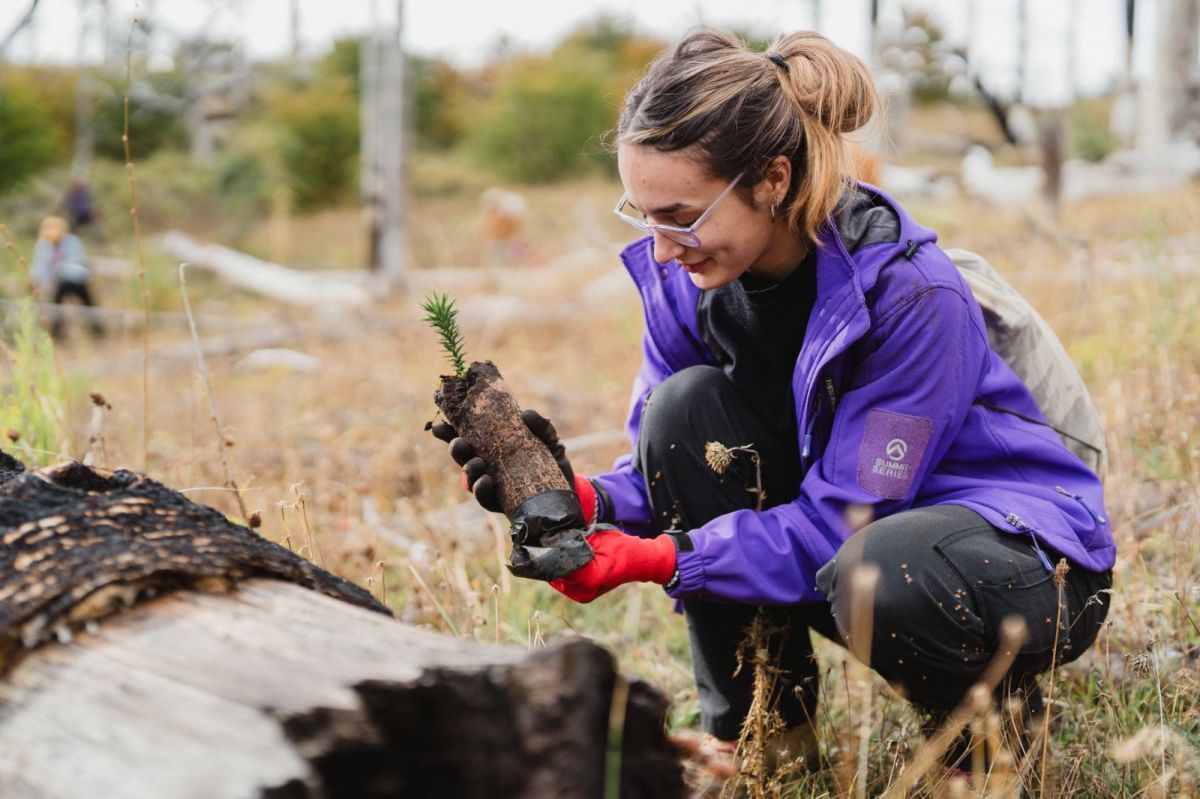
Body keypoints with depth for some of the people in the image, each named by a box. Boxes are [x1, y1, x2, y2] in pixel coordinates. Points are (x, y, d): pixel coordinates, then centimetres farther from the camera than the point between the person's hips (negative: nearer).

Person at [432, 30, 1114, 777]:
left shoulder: (911, 291, -28)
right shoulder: (682, 278, -10)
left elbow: (839, 524, -27)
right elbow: (671, 471, -2)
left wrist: (657, 559, -35)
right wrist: (579, 498, -24)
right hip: (844, 531, 6)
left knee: (883, 574, -41)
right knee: (687, 406, -19)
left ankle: (997, 712, -3)